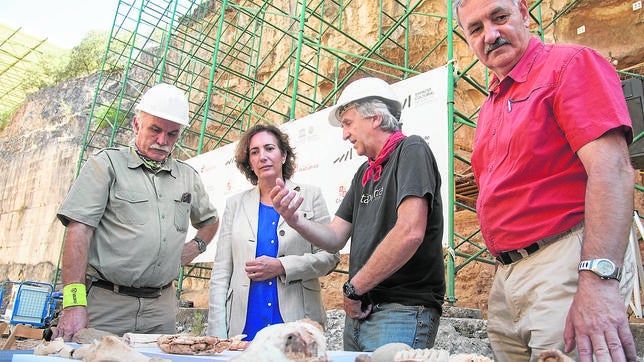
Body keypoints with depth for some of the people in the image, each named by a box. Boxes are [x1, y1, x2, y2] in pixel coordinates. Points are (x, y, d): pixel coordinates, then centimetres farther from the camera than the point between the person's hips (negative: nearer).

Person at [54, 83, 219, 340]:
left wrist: (196, 246, 11)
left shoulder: (188, 176, 14)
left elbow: (210, 220, 32)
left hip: (162, 307, 4)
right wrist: (74, 303, -18)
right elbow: (79, 230, -10)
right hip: (106, 302, -4)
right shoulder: (107, 163, 0)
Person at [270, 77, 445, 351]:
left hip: (402, 312, -8)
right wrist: (294, 220, -7)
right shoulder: (364, 174, 17)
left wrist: (354, 288, -12)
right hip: (359, 312, 8)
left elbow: (410, 233, -22)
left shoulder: (411, 151, -8)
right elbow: (335, 239, 12)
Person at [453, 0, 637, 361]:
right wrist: (505, 274, 15)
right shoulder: (490, 107, 18)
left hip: (565, 260, -7)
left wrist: (598, 278, -28)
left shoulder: (570, 63, -5)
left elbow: (612, 169, -18)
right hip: (506, 274, 8)